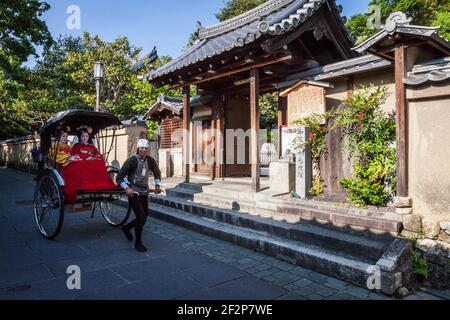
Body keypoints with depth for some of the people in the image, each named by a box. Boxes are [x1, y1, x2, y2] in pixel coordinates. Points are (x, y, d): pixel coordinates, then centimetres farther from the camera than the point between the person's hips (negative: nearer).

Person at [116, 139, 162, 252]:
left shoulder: (150, 160, 0)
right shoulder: (132, 160, -15)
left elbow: (157, 173, 20)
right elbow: (119, 178, -14)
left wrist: (157, 185, 9)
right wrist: (126, 188, -27)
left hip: (144, 193, 6)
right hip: (133, 193, -6)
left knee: (144, 217, 13)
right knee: (141, 217, -11)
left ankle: (126, 228, 40)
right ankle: (138, 243, 8)